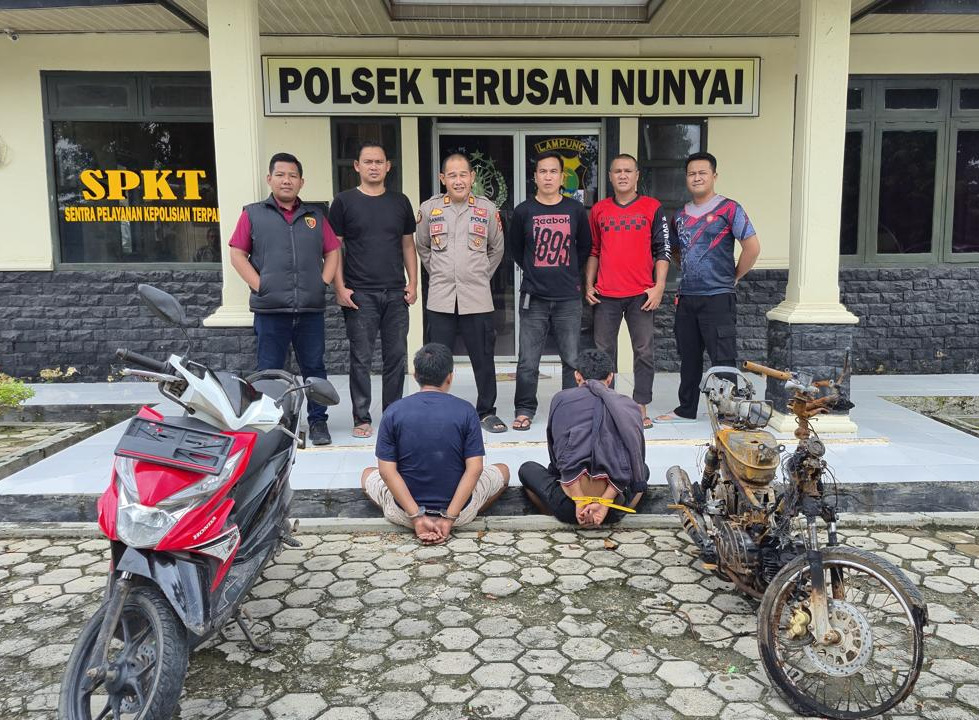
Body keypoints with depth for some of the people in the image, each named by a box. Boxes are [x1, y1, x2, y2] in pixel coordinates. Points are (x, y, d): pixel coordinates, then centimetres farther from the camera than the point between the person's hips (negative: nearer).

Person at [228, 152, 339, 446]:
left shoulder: (315, 216, 15)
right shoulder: (253, 214, 7)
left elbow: (332, 251, 15)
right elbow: (237, 254, 3)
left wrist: (324, 283, 1)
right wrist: (259, 286, -7)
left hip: (311, 309, 2)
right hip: (270, 309, -2)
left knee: (314, 367, 7)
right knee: (269, 370, 5)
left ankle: (318, 421, 16)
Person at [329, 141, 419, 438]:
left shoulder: (400, 202, 11)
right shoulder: (344, 202, 2)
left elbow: (408, 245, 14)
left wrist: (413, 283, 5)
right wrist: (340, 288, -7)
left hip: (396, 294, 3)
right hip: (359, 294, -3)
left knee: (396, 357, 7)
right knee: (361, 359, 1)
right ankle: (362, 419, 11)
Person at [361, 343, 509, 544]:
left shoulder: (394, 412, -7)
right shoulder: (466, 411, -9)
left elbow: (387, 471, -12)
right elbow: (474, 469, -15)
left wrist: (417, 518, -13)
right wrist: (449, 519, -14)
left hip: (405, 512, 0)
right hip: (459, 509, 0)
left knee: (367, 475, 32)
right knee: (503, 471, 28)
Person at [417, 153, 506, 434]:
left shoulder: (487, 208, 2)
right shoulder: (429, 209, 3)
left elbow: (496, 249, 14)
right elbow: (422, 247, 17)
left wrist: (481, 275, 11)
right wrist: (438, 274, 12)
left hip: (477, 298, 0)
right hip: (440, 298, 1)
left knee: (483, 358, 5)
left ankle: (486, 412, 20)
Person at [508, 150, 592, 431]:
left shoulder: (576, 210, 4)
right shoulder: (523, 211, 1)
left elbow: (585, 246, 17)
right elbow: (515, 247, 15)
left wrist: (572, 274, 13)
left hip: (568, 297, 1)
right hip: (533, 297, -1)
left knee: (573, 359, 4)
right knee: (528, 360, 2)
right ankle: (524, 410, 14)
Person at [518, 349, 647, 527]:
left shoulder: (561, 399, 6)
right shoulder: (630, 406, 10)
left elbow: (562, 458, -6)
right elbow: (632, 461, -3)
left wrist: (579, 503, -10)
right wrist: (605, 505, -11)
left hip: (569, 505, -1)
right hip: (615, 509, 1)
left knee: (527, 469, 31)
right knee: (643, 469, 35)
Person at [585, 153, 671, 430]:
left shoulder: (652, 208, 4)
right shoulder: (599, 209, 11)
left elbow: (662, 250, 3)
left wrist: (659, 287, -6)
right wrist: (588, 285, 7)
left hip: (641, 294, -2)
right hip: (605, 294, 2)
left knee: (644, 352, 1)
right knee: (604, 351, 5)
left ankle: (640, 407, 9)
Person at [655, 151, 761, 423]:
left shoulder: (728, 209, -5)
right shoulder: (681, 215, 13)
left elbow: (752, 247, -8)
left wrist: (733, 277, -3)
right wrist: (689, 272, 14)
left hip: (718, 298, -6)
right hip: (686, 298, 6)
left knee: (722, 359, -4)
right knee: (688, 357, 14)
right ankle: (686, 410, 26)